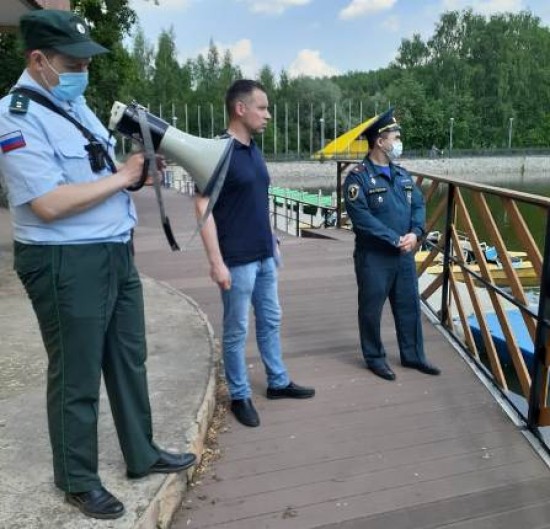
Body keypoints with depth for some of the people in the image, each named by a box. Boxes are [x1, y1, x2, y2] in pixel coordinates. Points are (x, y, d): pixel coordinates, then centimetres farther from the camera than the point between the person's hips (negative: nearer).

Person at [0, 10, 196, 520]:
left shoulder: (75, 103, 13)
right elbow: (49, 203, -24)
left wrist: (141, 162, 1)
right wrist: (121, 176, -17)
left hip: (116, 253, 9)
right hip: (65, 265, -9)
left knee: (129, 361, 18)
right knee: (77, 379, 5)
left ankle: (142, 455, 36)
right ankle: (78, 481, 27)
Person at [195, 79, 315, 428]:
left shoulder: (255, 151, 10)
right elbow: (203, 208, -18)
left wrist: (273, 242, 17)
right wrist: (216, 262, -21)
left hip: (265, 256, 8)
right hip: (237, 260, -8)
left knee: (270, 321, 18)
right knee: (237, 330, 5)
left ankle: (279, 382, 33)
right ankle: (240, 396, 21)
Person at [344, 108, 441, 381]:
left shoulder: (403, 175, 11)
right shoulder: (358, 177, -11)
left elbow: (419, 205, 9)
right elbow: (362, 217, -20)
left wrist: (415, 233, -11)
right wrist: (395, 239, -20)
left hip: (404, 254, 7)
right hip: (373, 256, -6)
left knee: (409, 305, 14)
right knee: (371, 309, 7)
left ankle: (413, 355, 29)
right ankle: (374, 357, 23)